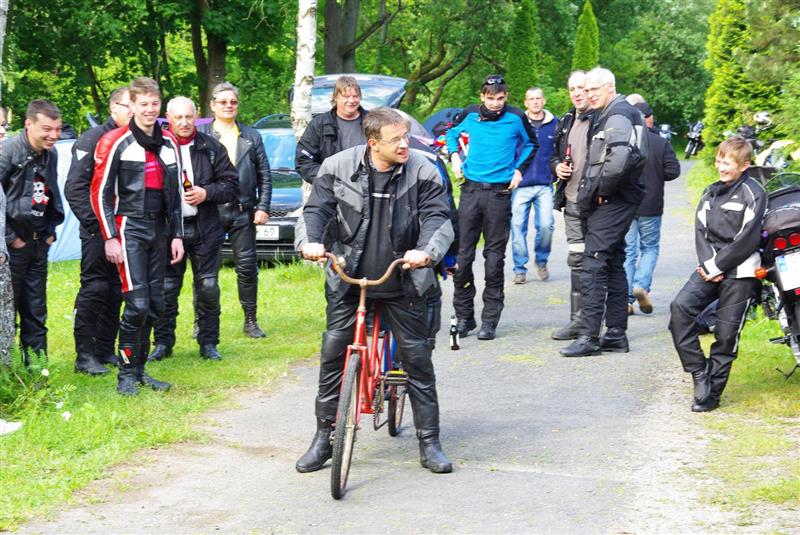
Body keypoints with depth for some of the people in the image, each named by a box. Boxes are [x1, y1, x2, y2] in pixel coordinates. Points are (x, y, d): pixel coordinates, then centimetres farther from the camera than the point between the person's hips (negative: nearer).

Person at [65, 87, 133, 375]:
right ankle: (84, 355, -2)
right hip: (98, 232, -7)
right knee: (94, 288, -6)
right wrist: (95, 223, -16)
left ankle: (106, 351, 18)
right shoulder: (93, 139, -8)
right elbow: (75, 187, -12)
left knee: (115, 292, 10)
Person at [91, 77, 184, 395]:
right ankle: (126, 374, -4)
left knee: (155, 305, 6)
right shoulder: (116, 143, -6)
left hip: (159, 230, 6)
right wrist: (110, 237, -11)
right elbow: (100, 193, -6)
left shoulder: (169, 143, 12)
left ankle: (139, 369, 17)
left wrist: (177, 235, 13)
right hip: (130, 229, -6)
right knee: (137, 303, -13)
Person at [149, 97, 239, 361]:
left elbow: (232, 185, 5)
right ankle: (163, 342, 12)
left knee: (208, 287, 4)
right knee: (167, 288, 1)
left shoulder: (211, 147, 4)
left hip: (205, 230, 2)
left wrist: (207, 193, -9)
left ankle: (208, 342, 15)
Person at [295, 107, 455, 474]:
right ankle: (324, 438, 12)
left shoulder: (422, 171, -6)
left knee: (417, 357, 1)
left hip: (402, 282, 0)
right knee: (333, 353, -1)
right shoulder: (338, 168, -4)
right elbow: (316, 209, -2)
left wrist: (427, 251, -30)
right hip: (348, 279, 1)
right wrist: (309, 242, -23)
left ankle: (429, 443, 11)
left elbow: (438, 217, -9)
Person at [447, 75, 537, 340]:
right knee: (463, 252, 0)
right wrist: (454, 155, 8)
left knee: (495, 256, 0)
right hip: (471, 189, 1)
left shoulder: (516, 117, 0)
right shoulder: (470, 114, 3)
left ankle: (490, 319, 5)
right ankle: (464, 316, 11)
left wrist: (519, 169, 6)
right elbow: (452, 132, 24)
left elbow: (531, 144, 18)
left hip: (500, 192, -1)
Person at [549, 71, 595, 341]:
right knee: (577, 260, 11)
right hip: (572, 202, 8)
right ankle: (578, 320, 18)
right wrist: (557, 166, 7)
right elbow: (554, 155, 29)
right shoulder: (566, 122, 16)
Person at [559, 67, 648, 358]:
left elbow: (621, 158, -30)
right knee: (614, 266, 13)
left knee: (593, 267, -12)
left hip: (610, 203, -11)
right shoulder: (606, 115, 20)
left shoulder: (618, 115, -14)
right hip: (611, 203, 11)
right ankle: (616, 334, 18)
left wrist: (602, 189, -18)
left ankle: (589, 337, -13)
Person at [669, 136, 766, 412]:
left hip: (739, 272, -5)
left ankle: (711, 392, 6)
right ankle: (699, 372, -11)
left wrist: (718, 267, -12)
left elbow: (747, 239, -12)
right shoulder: (710, 192, 16)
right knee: (680, 307, -18)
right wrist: (707, 265, -7)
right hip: (710, 267, 5)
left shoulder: (753, 194, -4)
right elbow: (701, 231, 10)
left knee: (726, 334, -4)